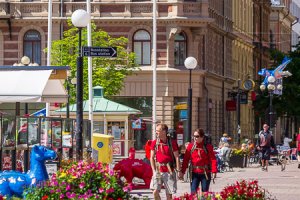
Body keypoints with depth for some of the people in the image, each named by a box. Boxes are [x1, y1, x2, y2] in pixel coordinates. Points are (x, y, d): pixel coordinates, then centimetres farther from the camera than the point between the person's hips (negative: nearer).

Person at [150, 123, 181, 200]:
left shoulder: (172, 142, -3)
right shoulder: (154, 143, 5)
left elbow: (177, 157, -3)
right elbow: (152, 157, 7)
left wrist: (178, 171, -7)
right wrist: (154, 171, -2)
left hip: (169, 171, -2)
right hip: (158, 171, 2)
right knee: (155, 192, -10)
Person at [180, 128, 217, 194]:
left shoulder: (208, 146, -4)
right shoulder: (191, 146, 2)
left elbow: (213, 159, -8)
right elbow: (186, 159, 3)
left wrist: (214, 171, -18)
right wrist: (182, 171, 0)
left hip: (205, 173, -1)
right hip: (195, 173, 1)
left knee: (205, 193, 7)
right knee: (193, 192, -6)